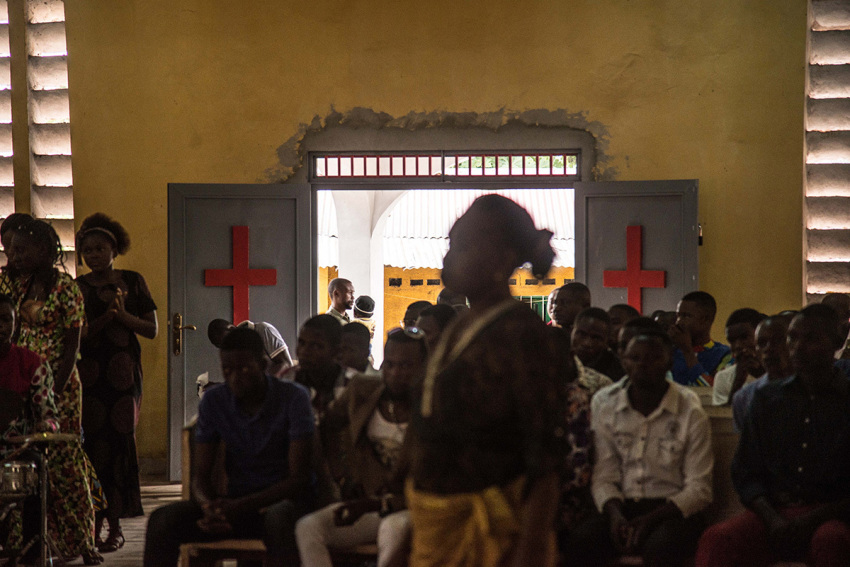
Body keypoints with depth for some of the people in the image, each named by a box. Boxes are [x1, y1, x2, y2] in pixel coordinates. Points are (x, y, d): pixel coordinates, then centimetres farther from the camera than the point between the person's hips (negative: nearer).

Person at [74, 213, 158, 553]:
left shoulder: (132, 282, 7)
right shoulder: (77, 287, 6)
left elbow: (151, 329, 6)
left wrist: (124, 315, -10)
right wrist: (105, 318, -15)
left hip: (123, 372, 0)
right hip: (88, 373, 0)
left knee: (120, 441, -4)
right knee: (93, 444, -5)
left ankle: (116, 527, -1)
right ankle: (95, 523, 2)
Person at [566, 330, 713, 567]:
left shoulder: (690, 412, -3)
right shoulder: (604, 403, 5)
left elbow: (699, 489, -4)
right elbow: (603, 477, 5)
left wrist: (649, 519, -18)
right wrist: (615, 514, -16)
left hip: (672, 510, -2)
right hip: (622, 508, 3)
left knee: (659, 547, -36)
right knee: (580, 540, -28)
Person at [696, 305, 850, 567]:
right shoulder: (767, 397, 16)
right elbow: (745, 473, 12)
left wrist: (814, 519, -15)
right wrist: (772, 518, -7)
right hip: (772, 513, 2)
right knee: (716, 539, -31)